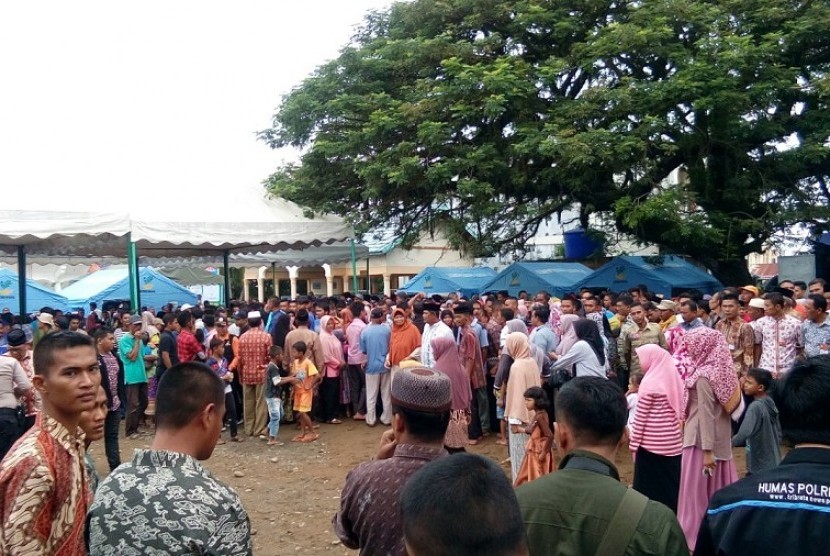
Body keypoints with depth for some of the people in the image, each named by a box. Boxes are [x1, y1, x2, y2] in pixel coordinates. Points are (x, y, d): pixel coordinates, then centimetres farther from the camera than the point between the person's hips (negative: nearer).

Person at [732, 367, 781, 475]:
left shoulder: (755, 406, -20)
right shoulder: (770, 403, 6)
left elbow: (743, 435, -30)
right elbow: (778, 434, 14)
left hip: (759, 467, -9)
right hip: (773, 463, 9)